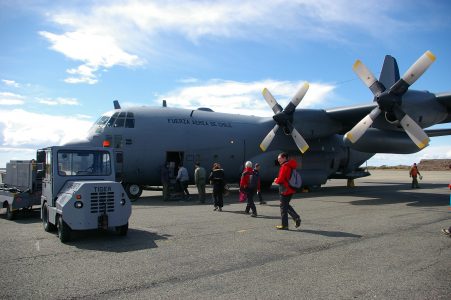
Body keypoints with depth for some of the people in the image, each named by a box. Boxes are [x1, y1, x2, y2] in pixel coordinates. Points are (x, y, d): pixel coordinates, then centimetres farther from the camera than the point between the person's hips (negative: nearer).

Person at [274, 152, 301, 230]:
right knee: (286, 205, 20)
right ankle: (296, 218, 10)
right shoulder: (290, 166, 14)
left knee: (283, 207, 0)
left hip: (285, 190, -9)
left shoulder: (284, 167, -17)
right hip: (290, 189, 9)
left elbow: (280, 179, -21)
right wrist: (278, 180, 10)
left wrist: (276, 181, -1)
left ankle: (284, 225, 6)